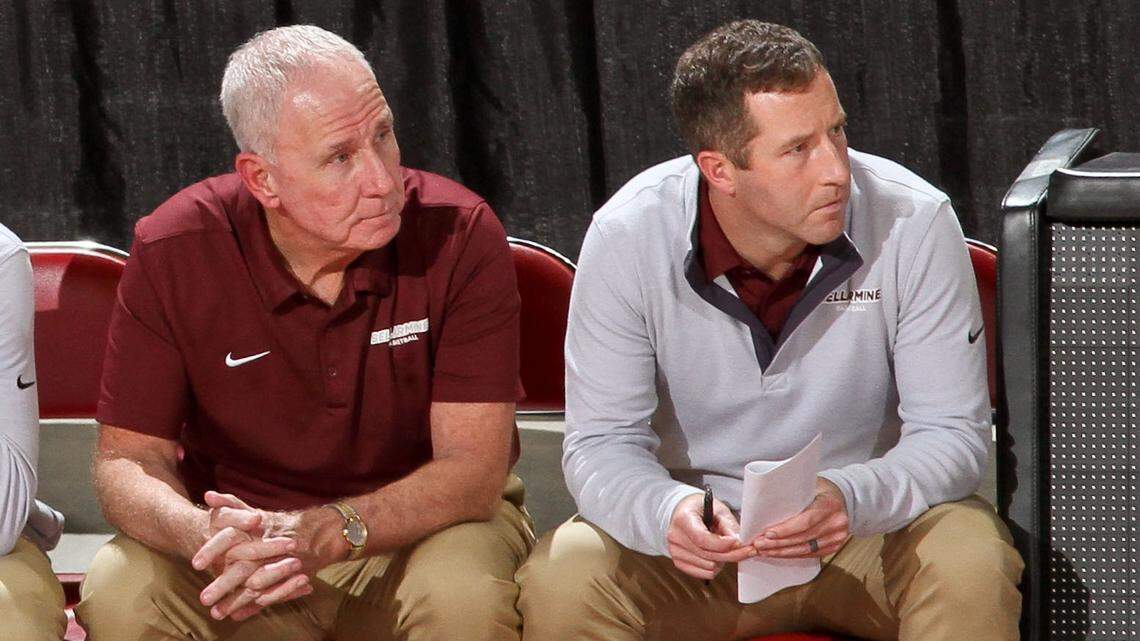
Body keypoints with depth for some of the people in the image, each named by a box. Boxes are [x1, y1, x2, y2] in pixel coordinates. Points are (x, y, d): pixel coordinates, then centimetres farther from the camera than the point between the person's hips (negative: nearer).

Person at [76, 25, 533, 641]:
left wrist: (328, 532, -37)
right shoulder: (174, 250, -13)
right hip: (247, 525, 1)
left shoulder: (461, 236, -17)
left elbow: (473, 471, -19)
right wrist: (208, 539, -32)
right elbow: (126, 458, -8)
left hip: (422, 523, -1)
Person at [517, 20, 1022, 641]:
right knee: (560, 584, -28)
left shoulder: (915, 222, -16)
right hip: (707, 535, 0)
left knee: (970, 572, -31)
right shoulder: (627, 235, -15)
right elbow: (600, 443, -11)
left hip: (877, 521, 0)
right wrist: (668, 513, -35)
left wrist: (852, 499, -35)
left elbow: (952, 432, -13)